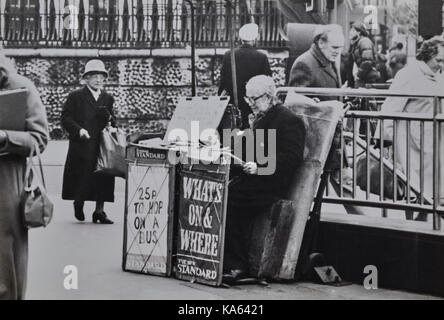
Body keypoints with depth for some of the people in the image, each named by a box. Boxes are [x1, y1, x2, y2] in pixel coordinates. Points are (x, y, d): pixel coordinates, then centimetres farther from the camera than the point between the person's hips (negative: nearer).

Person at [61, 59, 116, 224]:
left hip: (103, 146, 4)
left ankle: (99, 211, 6)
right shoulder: (76, 97, 3)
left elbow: (113, 124, 21)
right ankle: (79, 203, 22)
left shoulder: (108, 99, 16)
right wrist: (79, 130, -17)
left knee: (103, 178, -1)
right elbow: (66, 118, -3)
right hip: (82, 147, -4)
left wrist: (109, 118, -2)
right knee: (82, 177, -4)